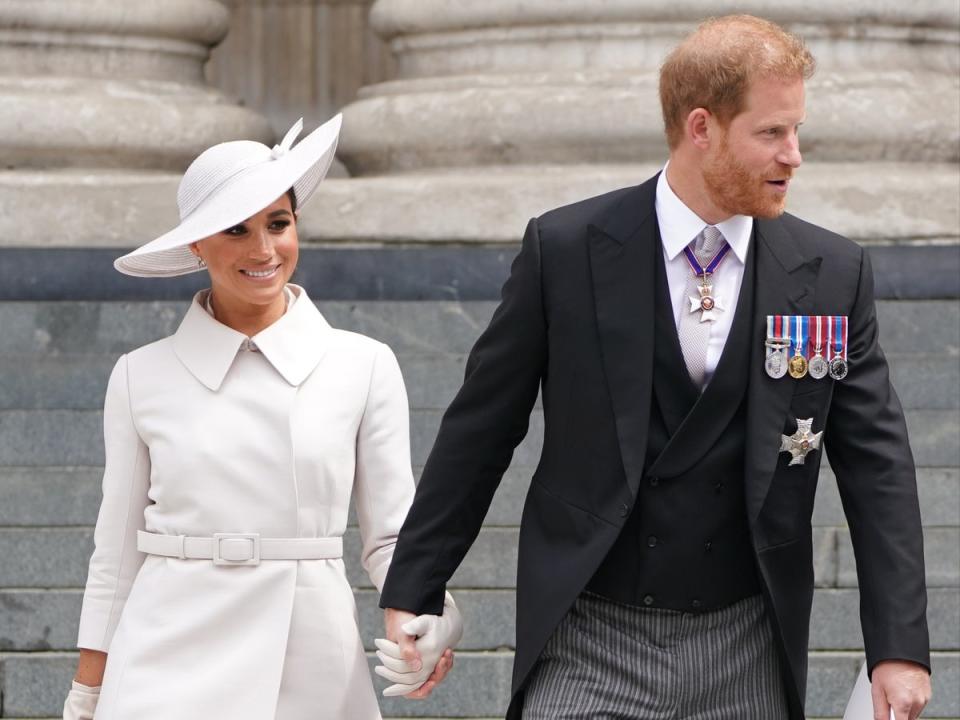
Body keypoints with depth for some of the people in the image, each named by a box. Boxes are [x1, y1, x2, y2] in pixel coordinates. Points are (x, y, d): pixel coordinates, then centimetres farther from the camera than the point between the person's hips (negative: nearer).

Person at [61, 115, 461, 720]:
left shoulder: (365, 367, 4)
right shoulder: (143, 376, 5)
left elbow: (392, 534, 5)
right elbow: (116, 552, 9)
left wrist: (426, 618, -15)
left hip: (313, 667, 0)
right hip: (172, 663, 0)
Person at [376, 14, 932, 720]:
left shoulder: (834, 274, 1)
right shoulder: (565, 250, -3)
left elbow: (877, 466, 2)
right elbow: (479, 433, 3)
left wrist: (901, 647, -6)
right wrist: (413, 590, 5)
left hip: (746, 660, 2)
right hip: (591, 649, -2)